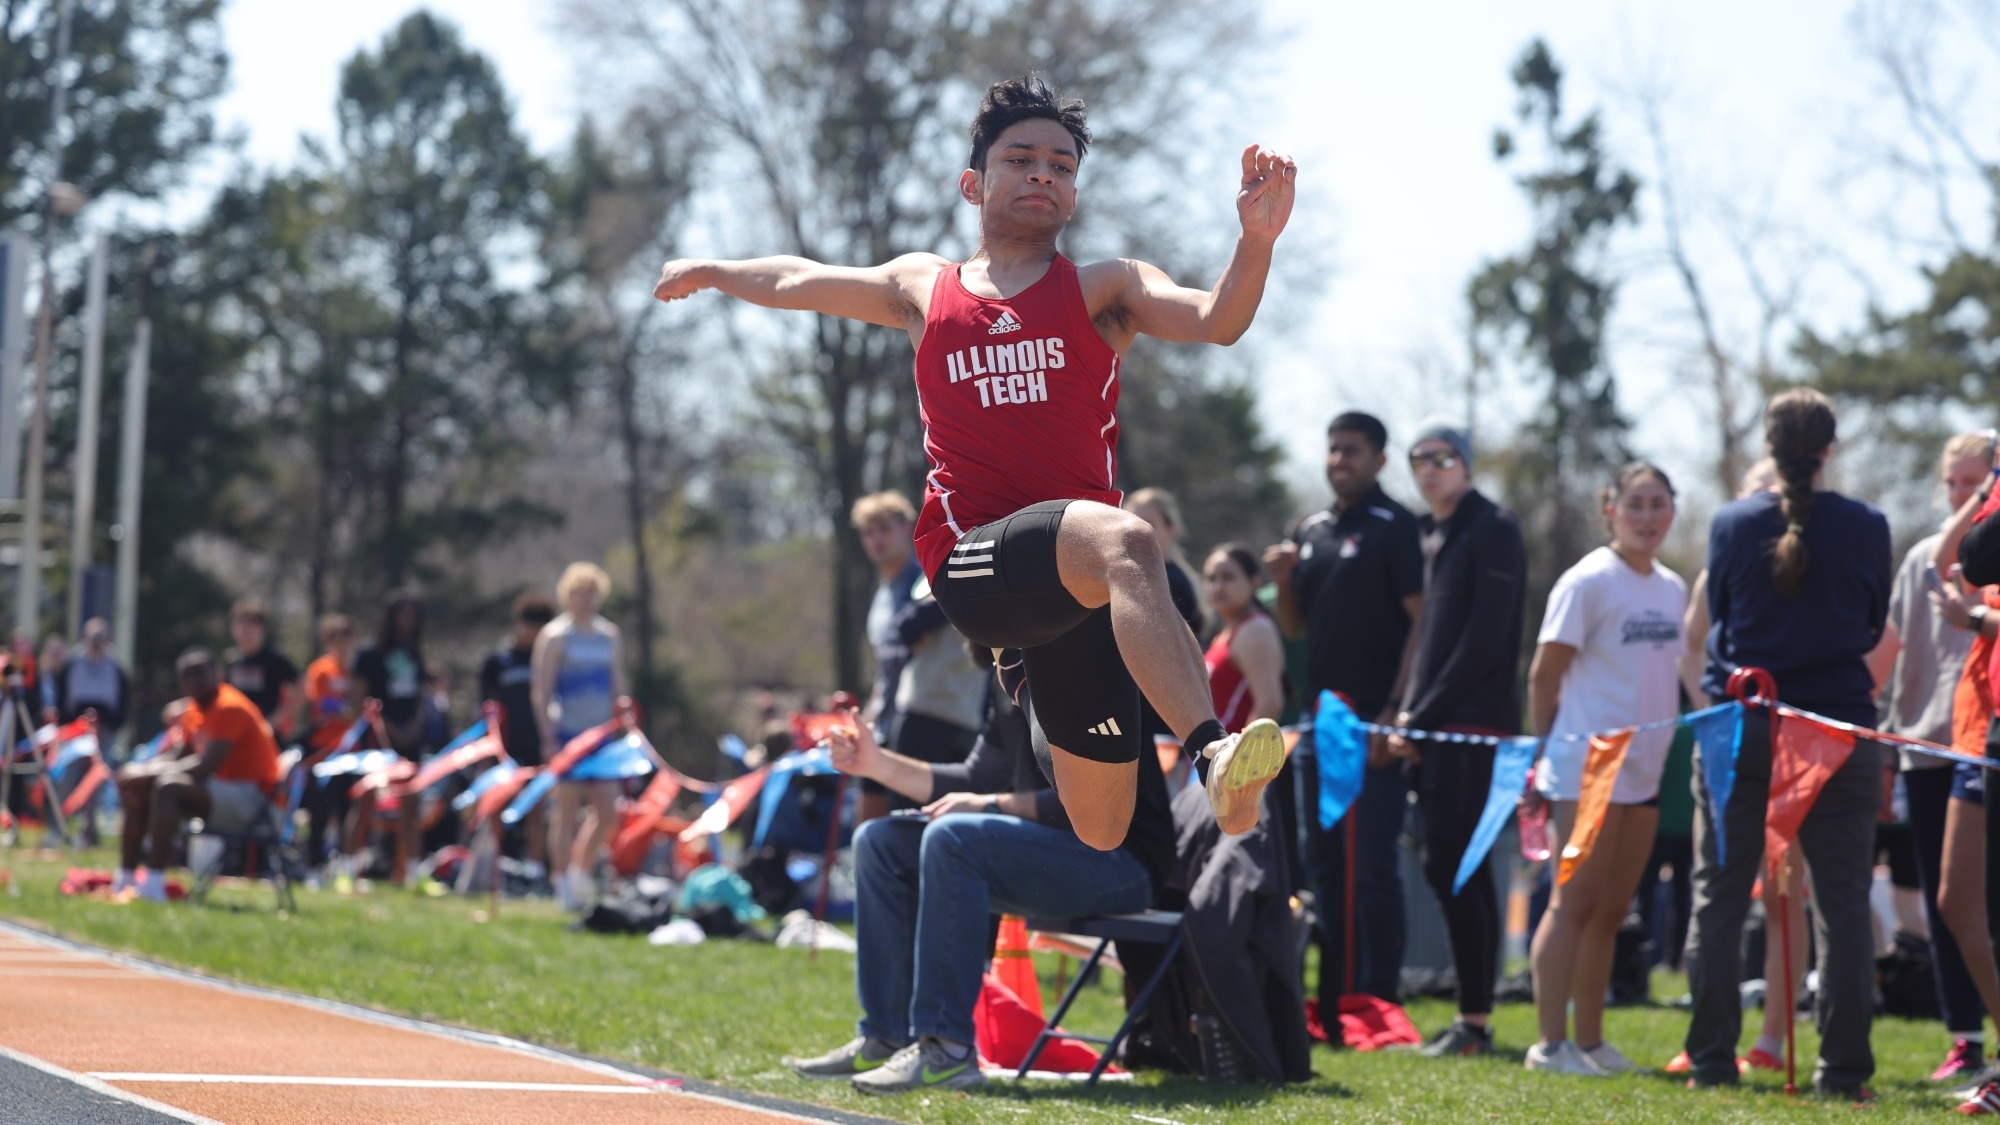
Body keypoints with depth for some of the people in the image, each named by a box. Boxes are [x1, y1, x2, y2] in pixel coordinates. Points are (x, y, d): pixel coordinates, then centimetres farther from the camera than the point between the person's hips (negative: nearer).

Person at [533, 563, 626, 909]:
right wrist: (549, 739, -14)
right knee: (567, 811, -2)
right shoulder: (555, 636, -4)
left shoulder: (609, 635, 13)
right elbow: (541, 691, -8)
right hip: (567, 735, -5)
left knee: (608, 811, -1)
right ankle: (565, 887, 4)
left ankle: (581, 872, 15)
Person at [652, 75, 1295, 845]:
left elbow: (1215, 320, -5)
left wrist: (1255, 240, -23)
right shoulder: (924, 288, 20)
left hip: (1076, 580, 2)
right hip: (974, 559, -2)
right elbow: (796, 282, 37)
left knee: (1100, 836, 2)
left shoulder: (1102, 290, 14)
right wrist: (707, 272, 51)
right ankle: (1212, 752, -56)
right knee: (1124, 541, -38)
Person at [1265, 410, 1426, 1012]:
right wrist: (1283, 582, -1)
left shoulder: (1394, 527, -6)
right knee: (1325, 864, 11)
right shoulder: (1310, 530, 15)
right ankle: (1334, 994, 18)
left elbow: (1422, 620, -11)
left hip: (1375, 721, -7)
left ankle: (1378, 1000, -4)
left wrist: (1395, 710, -18)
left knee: (1372, 866, -7)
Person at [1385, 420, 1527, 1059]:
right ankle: (1475, 1021, 12)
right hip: (1434, 731, 9)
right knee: (1464, 871, 9)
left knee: (1450, 867, -12)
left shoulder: (1492, 531, -7)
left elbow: (1484, 641, -14)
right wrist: (1409, 714, 9)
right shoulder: (1431, 536, 19)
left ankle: (1474, 1020, -10)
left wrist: (1423, 716, -13)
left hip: (1472, 727, -9)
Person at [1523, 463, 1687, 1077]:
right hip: (1586, 767, -7)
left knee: (1610, 910, 10)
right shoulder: (1589, 581, -8)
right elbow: (1544, 674, -7)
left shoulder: (1672, 588, 13)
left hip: (1645, 770, 7)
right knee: (1575, 902, -8)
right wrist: (1545, 750, -5)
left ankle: (1591, 1040, 16)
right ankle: (1551, 1043, -7)